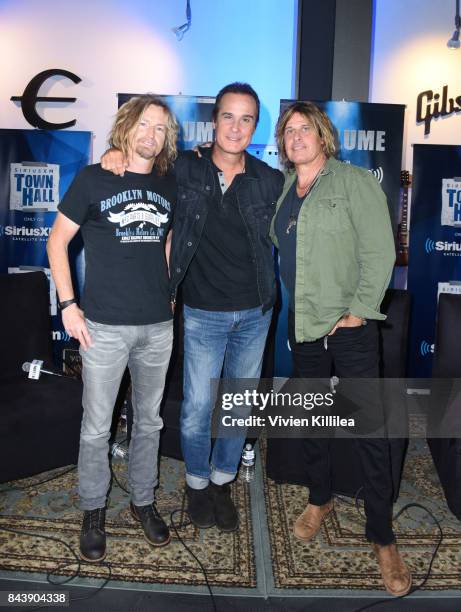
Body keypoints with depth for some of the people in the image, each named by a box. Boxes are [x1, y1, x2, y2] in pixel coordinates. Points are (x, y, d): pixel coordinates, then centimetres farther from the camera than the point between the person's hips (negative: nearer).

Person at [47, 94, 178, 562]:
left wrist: (170, 290, 11)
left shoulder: (169, 185, 7)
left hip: (157, 325, 4)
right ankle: (93, 511, 28)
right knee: (96, 427, 7)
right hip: (104, 325, -3)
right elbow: (57, 240, 0)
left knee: (149, 421, 15)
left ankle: (143, 500, 35)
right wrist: (68, 304, -7)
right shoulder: (94, 179, -3)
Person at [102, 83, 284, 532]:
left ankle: (222, 482, 35)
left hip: (255, 312, 2)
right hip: (204, 314, -2)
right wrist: (118, 154, -7)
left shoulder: (270, 181, -3)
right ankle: (197, 483, 31)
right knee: (198, 406, 4)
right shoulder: (184, 169, -4)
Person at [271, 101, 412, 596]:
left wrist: (359, 311, -15)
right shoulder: (282, 191, 12)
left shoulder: (354, 181, -4)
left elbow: (380, 252, -9)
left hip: (350, 324, -5)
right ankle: (319, 499, 38)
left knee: (367, 429, -3)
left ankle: (382, 537, 13)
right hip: (303, 322, 6)